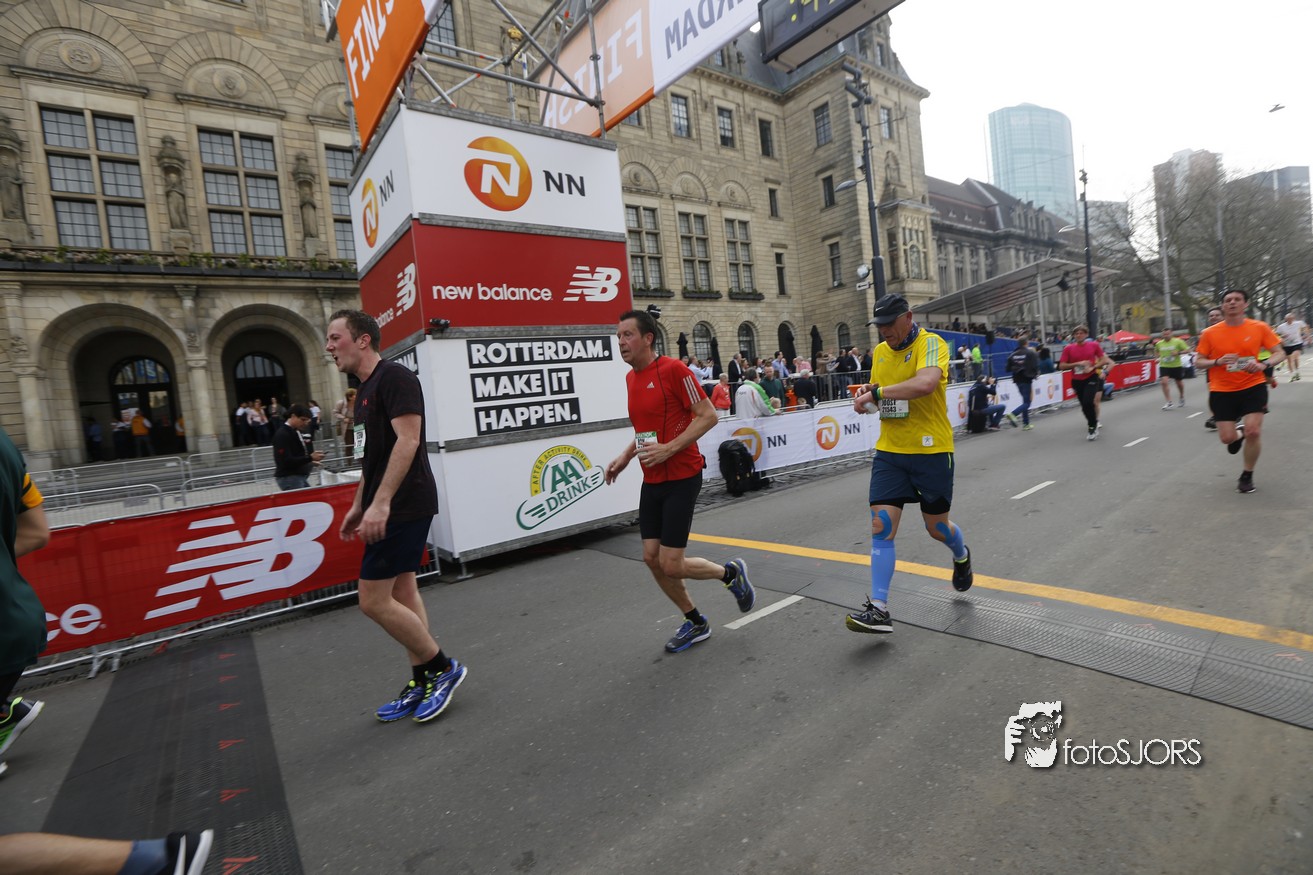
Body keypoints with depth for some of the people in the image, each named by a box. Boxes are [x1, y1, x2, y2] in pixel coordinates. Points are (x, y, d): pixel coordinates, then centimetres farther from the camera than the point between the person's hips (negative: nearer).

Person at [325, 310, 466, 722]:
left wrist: (380, 503, -27)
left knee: (374, 600, -7)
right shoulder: (365, 389, 17)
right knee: (401, 592, 13)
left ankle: (442, 668, 9)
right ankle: (421, 684, 24)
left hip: (403, 506, -10)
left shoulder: (394, 377, -12)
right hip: (388, 508, 10)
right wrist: (358, 505, 22)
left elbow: (407, 440, -23)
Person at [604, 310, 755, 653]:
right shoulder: (630, 378, 11)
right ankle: (695, 622, 28)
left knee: (671, 565, -6)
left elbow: (708, 416, -14)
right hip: (652, 481, 8)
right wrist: (625, 456, 9)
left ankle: (731, 572, 23)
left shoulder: (673, 369, -13)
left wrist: (669, 449, -22)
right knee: (652, 558, 7)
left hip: (681, 478, -8)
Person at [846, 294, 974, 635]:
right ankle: (879, 609, -3)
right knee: (881, 524, -7)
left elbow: (926, 383, -33)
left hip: (931, 451, -4)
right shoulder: (880, 351, 9)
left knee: (937, 526, 12)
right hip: (889, 452, 5)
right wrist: (867, 395, -3)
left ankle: (962, 557, 49)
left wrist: (877, 392, -29)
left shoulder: (931, 344, -12)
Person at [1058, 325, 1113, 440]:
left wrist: (1092, 367, -13)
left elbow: (1104, 360, 3)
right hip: (1077, 381, 2)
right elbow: (1061, 366, -6)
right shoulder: (1068, 348, -2)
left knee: (1088, 402, -18)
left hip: (1091, 378, -2)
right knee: (1084, 405, 9)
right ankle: (1094, 423, 34)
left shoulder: (1094, 345, 0)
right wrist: (1078, 363, -16)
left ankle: (1092, 428, -1)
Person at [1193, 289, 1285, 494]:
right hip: (1222, 391, 0)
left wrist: (1262, 365, -18)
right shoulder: (1210, 333, -4)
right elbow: (1198, 362, 0)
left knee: (1253, 431, -11)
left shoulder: (1260, 328, -3)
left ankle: (1246, 477, 11)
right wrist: (1217, 362, -20)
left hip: (1253, 387, 0)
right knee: (1227, 438, -2)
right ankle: (1238, 437, 40)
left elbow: (1280, 353, 2)